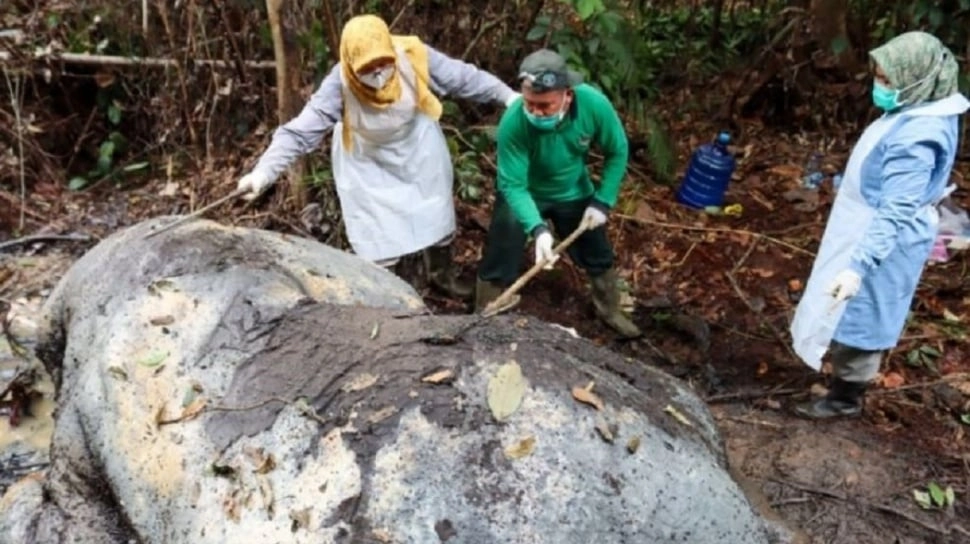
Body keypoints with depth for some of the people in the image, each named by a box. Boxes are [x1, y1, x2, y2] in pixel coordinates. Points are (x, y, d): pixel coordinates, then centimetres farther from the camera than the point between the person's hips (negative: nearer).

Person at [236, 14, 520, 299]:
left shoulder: (413, 57, -29)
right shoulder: (340, 85, -33)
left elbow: (463, 77, -17)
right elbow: (300, 131, -33)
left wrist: (508, 95, -11)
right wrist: (264, 171, -43)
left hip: (417, 148, 3)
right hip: (368, 163, -3)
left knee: (435, 213, 17)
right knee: (379, 234, -1)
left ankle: (442, 274, 44)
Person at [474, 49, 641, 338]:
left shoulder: (594, 104, -31)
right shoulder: (513, 123, -38)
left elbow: (618, 152, -12)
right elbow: (513, 186, -32)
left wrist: (602, 202, -15)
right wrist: (538, 229, -45)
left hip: (574, 191, 3)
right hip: (523, 193, -3)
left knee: (598, 254, 18)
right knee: (499, 259, -5)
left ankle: (610, 311, 44)